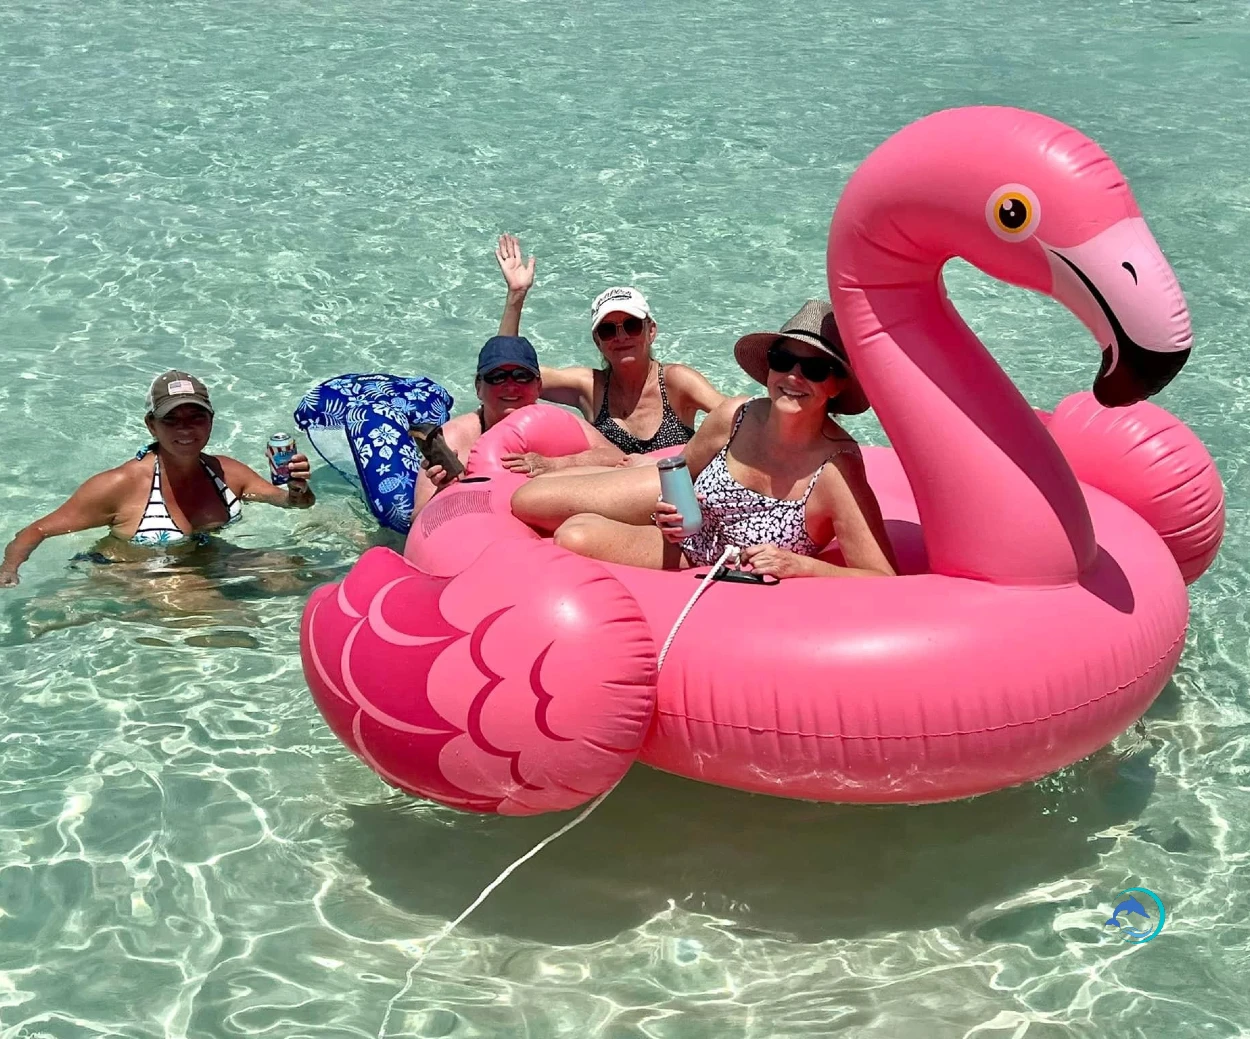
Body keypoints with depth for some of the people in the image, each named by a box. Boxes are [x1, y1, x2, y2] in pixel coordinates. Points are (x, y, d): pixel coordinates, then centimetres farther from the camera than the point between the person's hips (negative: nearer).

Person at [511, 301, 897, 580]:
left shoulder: (836, 471, -34)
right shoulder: (734, 418, -21)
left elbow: (886, 583, -33)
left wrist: (800, 565, -42)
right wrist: (670, 509, -19)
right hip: (689, 524, 3)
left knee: (576, 536, -20)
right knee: (528, 501, -7)